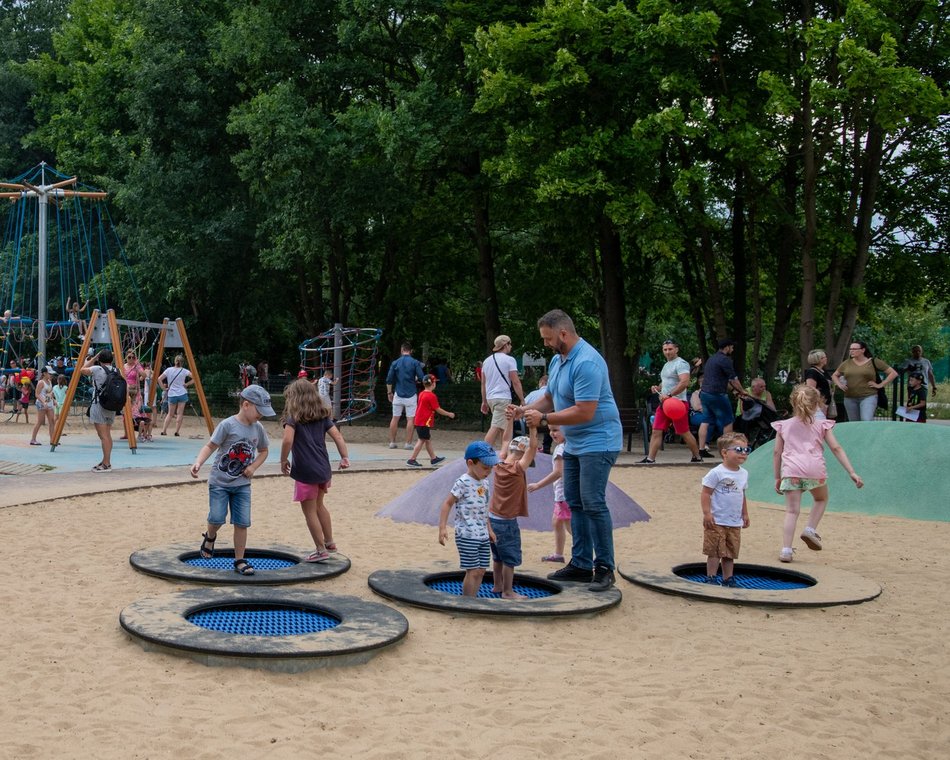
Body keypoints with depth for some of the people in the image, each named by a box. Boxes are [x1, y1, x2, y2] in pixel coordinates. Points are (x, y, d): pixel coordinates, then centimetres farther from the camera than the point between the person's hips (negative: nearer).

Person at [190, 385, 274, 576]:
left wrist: (254, 467, -1)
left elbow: (263, 451, 16)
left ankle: (239, 561, 11)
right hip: (220, 481, -4)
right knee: (217, 518, -9)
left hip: (242, 484, 4)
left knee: (242, 522, 0)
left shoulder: (258, 429, 1)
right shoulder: (227, 425, -15)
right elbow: (210, 446, -14)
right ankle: (210, 538, 27)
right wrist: (198, 463, -30)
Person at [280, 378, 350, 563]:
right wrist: (345, 457, 1)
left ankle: (321, 550, 10)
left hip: (305, 471, -7)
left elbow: (287, 440, -22)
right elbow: (337, 436, -1)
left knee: (309, 511, 6)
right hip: (323, 469, 7)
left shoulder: (293, 418, -8)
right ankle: (329, 542, 33)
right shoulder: (323, 416, 8)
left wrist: (284, 460, -10)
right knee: (319, 505, 26)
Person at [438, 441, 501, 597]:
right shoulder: (463, 483, -14)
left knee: (481, 571, 9)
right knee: (473, 571, -6)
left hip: (483, 536, 8)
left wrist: (489, 529, 25)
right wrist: (442, 527, -23)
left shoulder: (484, 483, 11)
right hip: (467, 536, -8)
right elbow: (447, 503, -15)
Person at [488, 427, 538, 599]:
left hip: (492, 518, 8)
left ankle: (497, 586, 30)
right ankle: (508, 592, 6)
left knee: (498, 556, 19)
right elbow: (533, 446, -24)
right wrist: (532, 426, -23)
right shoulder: (518, 469, -18)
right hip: (507, 522, -8)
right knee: (510, 558, 2)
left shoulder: (499, 465, 0)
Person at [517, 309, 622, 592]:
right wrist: (526, 410, 0)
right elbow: (549, 398, 19)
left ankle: (604, 568, -3)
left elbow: (584, 412, -28)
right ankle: (581, 564, 20)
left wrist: (544, 418, -21)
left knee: (593, 503, -12)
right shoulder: (557, 360, 8)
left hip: (597, 441, -10)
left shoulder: (586, 363, -24)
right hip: (573, 443, 10)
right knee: (575, 503, 12)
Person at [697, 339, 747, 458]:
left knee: (706, 421, 8)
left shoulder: (712, 358, 18)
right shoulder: (725, 360, -12)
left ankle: (702, 449, 4)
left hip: (704, 393, 9)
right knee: (728, 421, 5)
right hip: (717, 395, -8)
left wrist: (734, 389, 23)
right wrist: (742, 392, 4)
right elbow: (733, 379, -10)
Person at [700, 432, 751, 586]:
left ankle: (728, 578, 22)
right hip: (717, 522, -6)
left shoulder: (744, 473, 9)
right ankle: (710, 578, 8)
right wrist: (707, 513, -19)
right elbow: (705, 493, -13)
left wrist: (745, 514, 18)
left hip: (735, 523, 6)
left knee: (730, 553, 13)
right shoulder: (717, 473, -14)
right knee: (715, 552, -1)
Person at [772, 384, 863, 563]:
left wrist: (777, 478, 21)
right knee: (822, 498, 28)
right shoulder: (821, 425, 15)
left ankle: (786, 550, -7)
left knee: (792, 511, 2)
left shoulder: (783, 425, 18)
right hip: (814, 468, -1)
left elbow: (777, 452, 15)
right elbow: (836, 449, 7)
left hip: (790, 470, 1)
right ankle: (810, 529, 8)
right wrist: (852, 472, 6)